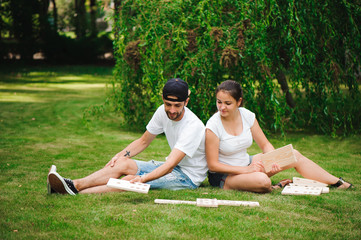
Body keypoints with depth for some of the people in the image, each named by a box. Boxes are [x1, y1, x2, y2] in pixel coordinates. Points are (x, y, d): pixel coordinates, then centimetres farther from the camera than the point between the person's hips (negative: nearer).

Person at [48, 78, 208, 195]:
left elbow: (170, 165, -36)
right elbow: (144, 141, 9)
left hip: (189, 177, -7)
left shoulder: (193, 126, -27)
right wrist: (121, 154, -8)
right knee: (122, 164, -13)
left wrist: (142, 179, -50)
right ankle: (74, 185, -21)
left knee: (132, 180, -27)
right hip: (174, 167, 8)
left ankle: (74, 189, -32)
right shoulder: (163, 112, -3)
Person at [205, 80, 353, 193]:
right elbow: (212, 165, -21)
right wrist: (246, 170, -27)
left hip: (246, 163, 7)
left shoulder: (247, 116, -5)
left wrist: (274, 161, -18)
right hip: (223, 175, -6)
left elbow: (265, 145, 3)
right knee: (262, 180, -38)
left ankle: (337, 183, 13)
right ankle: (274, 187, -3)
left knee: (294, 155, 1)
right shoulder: (213, 126, -22)